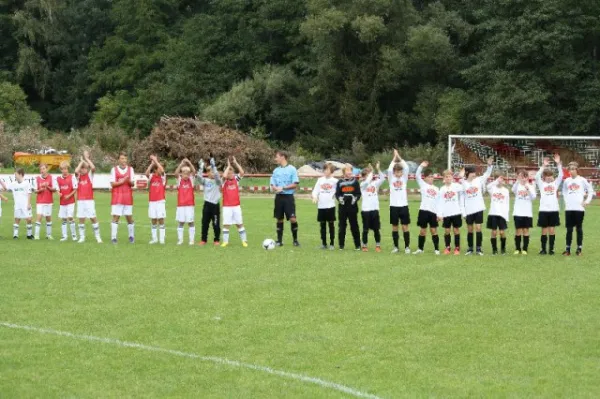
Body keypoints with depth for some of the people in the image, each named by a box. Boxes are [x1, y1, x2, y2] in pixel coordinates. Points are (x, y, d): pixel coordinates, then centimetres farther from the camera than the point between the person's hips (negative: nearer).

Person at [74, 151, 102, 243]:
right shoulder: (78, 175, 5)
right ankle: (82, 237, 11)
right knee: (81, 219, 4)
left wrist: (87, 158, -10)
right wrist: (82, 161, -8)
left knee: (93, 218, -3)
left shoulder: (90, 174, 2)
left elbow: (93, 167, -19)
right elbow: (76, 171, -18)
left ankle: (97, 237, 4)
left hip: (89, 200, -2)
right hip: (80, 200, 2)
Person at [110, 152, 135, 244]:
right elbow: (112, 184, -4)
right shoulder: (114, 169, 2)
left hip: (128, 197, 2)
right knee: (115, 217, -7)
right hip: (117, 197, -2)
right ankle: (113, 238, -7)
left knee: (129, 217, 4)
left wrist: (129, 181, -18)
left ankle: (131, 236, 17)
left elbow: (132, 184, 4)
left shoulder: (130, 169, 7)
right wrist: (122, 181, -15)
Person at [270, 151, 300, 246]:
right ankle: (279, 240, 14)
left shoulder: (292, 169, -4)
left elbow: (295, 184, -8)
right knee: (279, 219, 7)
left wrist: (283, 188, -14)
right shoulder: (276, 170, 11)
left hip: (288, 196, -4)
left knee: (293, 218, -10)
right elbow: (273, 184, 11)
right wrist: (274, 188, -12)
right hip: (279, 197, 4)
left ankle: (295, 240, 2)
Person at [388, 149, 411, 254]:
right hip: (393, 206, 0)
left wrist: (399, 157, -3)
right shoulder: (391, 179, 3)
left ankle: (407, 247, 5)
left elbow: (406, 168, -8)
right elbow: (389, 169, -12)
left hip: (403, 205, 0)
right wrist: (394, 157, -5)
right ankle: (396, 247, 12)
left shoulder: (404, 178, 5)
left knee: (405, 226, 0)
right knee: (394, 227, 5)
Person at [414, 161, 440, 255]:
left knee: (434, 230, 3)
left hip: (433, 212, 2)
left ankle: (437, 249, 6)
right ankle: (420, 249, 12)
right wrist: (421, 166, -19)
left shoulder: (436, 189, 15)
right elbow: (417, 176, -8)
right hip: (424, 210, -2)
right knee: (423, 230, 4)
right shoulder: (423, 185, 6)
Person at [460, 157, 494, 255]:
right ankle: (470, 248, 16)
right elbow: (461, 196, 4)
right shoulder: (463, 183, 1)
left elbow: (487, 174, 3)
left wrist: (490, 165, -14)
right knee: (470, 229, 7)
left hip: (479, 208, 0)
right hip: (469, 210, 0)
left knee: (478, 228, -3)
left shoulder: (479, 180, 3)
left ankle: (478, 249, 3)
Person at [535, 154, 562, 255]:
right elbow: (537, 176, -11)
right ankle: (543, 249, 9)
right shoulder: (541, 184, 6)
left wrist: (558, 164, -13)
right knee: (544, 230, 3)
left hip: (554, 209, 1)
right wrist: (543, 166, -19)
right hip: (544, 210, -1)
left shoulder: (555, 183, 9)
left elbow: (561, 175, -3)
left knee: (552, 230, 3)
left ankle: (551, 249, 8)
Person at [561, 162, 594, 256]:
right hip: (569, 208, 3)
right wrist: (566, 201, 9)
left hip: (579, 208, -2)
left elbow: (590, 190, 4)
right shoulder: (567, 181, 9)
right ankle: (568, 249, 7)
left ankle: (579, 249, 7)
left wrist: (587, 201, -3)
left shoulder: (582, 180, 0)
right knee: (569, 229, 4)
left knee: (579, 228, 2)